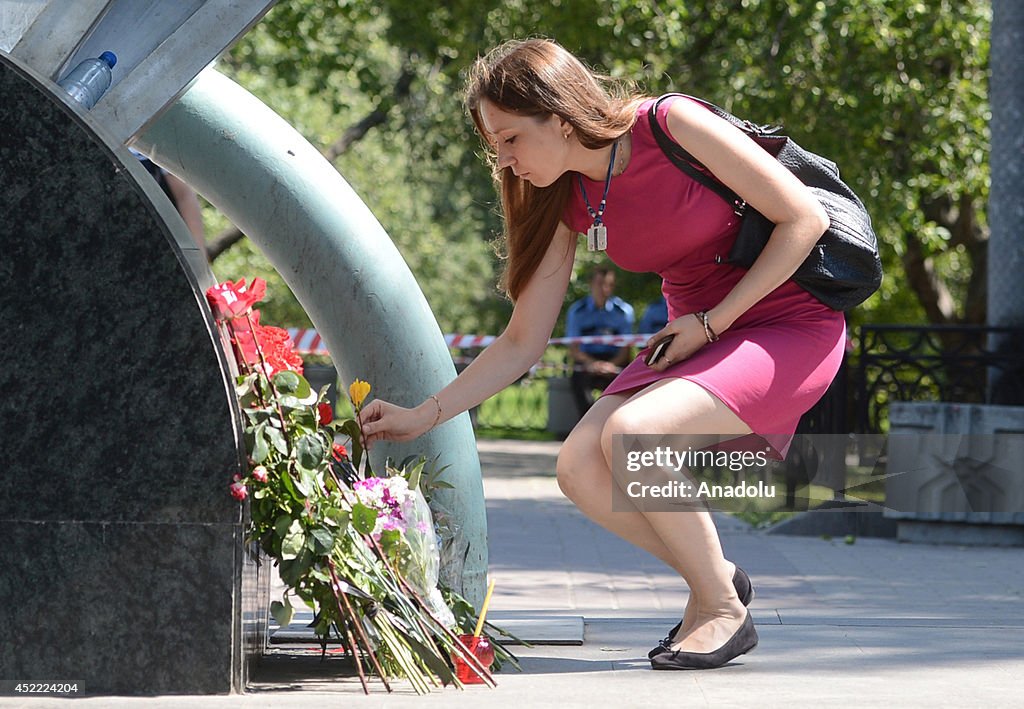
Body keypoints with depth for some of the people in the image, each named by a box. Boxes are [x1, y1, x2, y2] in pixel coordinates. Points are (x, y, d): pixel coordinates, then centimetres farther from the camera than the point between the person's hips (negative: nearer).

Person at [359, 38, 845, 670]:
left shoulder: (674, 125, -20)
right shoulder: (568, 201, 1)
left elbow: (805, 219, -16)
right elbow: (522, 344, 6)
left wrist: (713, 320, -16)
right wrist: (423, 417, -1)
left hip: (793, 328, -7)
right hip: (697, 335, 7)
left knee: (630, 431, -29)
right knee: (581, 468, -14)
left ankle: (723, 608, -10)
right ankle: (714, 577, 9)